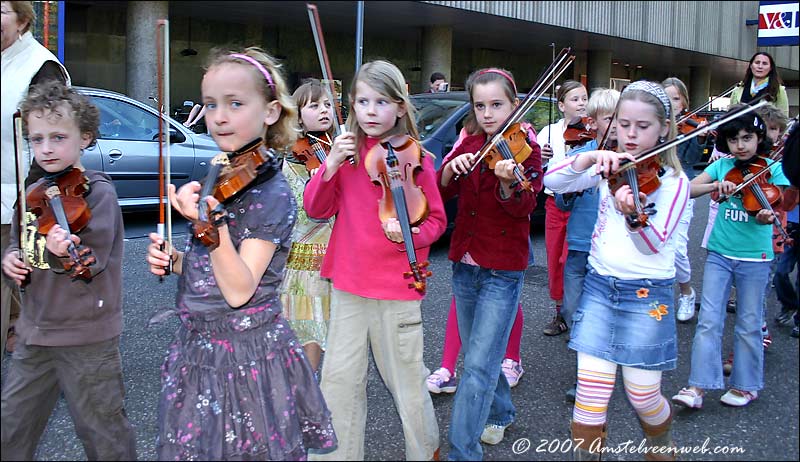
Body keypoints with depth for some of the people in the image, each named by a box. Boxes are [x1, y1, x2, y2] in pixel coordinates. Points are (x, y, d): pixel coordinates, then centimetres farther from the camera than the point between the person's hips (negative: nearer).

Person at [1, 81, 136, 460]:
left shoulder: (98, 192, -14)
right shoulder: (34, 194, 6)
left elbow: (92, 265, -21)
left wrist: (64, 252, -42)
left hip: (87, 336, -7)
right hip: (35, 332, 7)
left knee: (102, 431, 7)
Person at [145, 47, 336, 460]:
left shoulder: (271, 193, -17)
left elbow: (239, 291, -25)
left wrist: (212, 220, -36)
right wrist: (172, 259, -4)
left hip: (246, 357, -7)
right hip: (198, 348, 8)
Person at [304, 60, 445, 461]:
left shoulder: (416, 158, -6)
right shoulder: (348, 151, 3)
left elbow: (435, 220, 1)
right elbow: (316, 209, 3)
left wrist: (408, 235, -20)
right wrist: (331, 165, -12)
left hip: (397, 288, -3)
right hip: (348, 283, 3)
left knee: (406, 379, 9)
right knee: (339, 378, 7)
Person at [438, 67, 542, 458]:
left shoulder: (525, 148, -7)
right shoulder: (470, 144, 6)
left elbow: (524, 206, -22)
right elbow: (442, 192, -1)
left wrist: (508, 182, -43)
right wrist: (450, 169, -21)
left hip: (503, 271, -5)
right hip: (465, 264, 6)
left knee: (479, 365, -9)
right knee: (478, 355, 19)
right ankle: (500, 414, 43)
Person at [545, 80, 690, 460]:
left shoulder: (673, 181, -5)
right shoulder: (608, 169, 5)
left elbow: (653, 244, -18)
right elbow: (552, 181, -7)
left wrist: (633, 215, -38)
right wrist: (591, 157, -22)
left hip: (647, 295, -2)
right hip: (599, 285, 3)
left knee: (642, 394, 5)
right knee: (592, 388, -4)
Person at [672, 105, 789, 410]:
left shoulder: (772, 169, -3)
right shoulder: (722, 166, 4)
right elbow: (688, 190, -3)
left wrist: (767, 217, -35)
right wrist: (716, 185, -20)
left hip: (754, 257, -2)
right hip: (720, 254, 2)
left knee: (748, 324, 8)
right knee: (709, 320, -3)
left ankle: (746, 386, 24)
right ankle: (698, 387, 0)